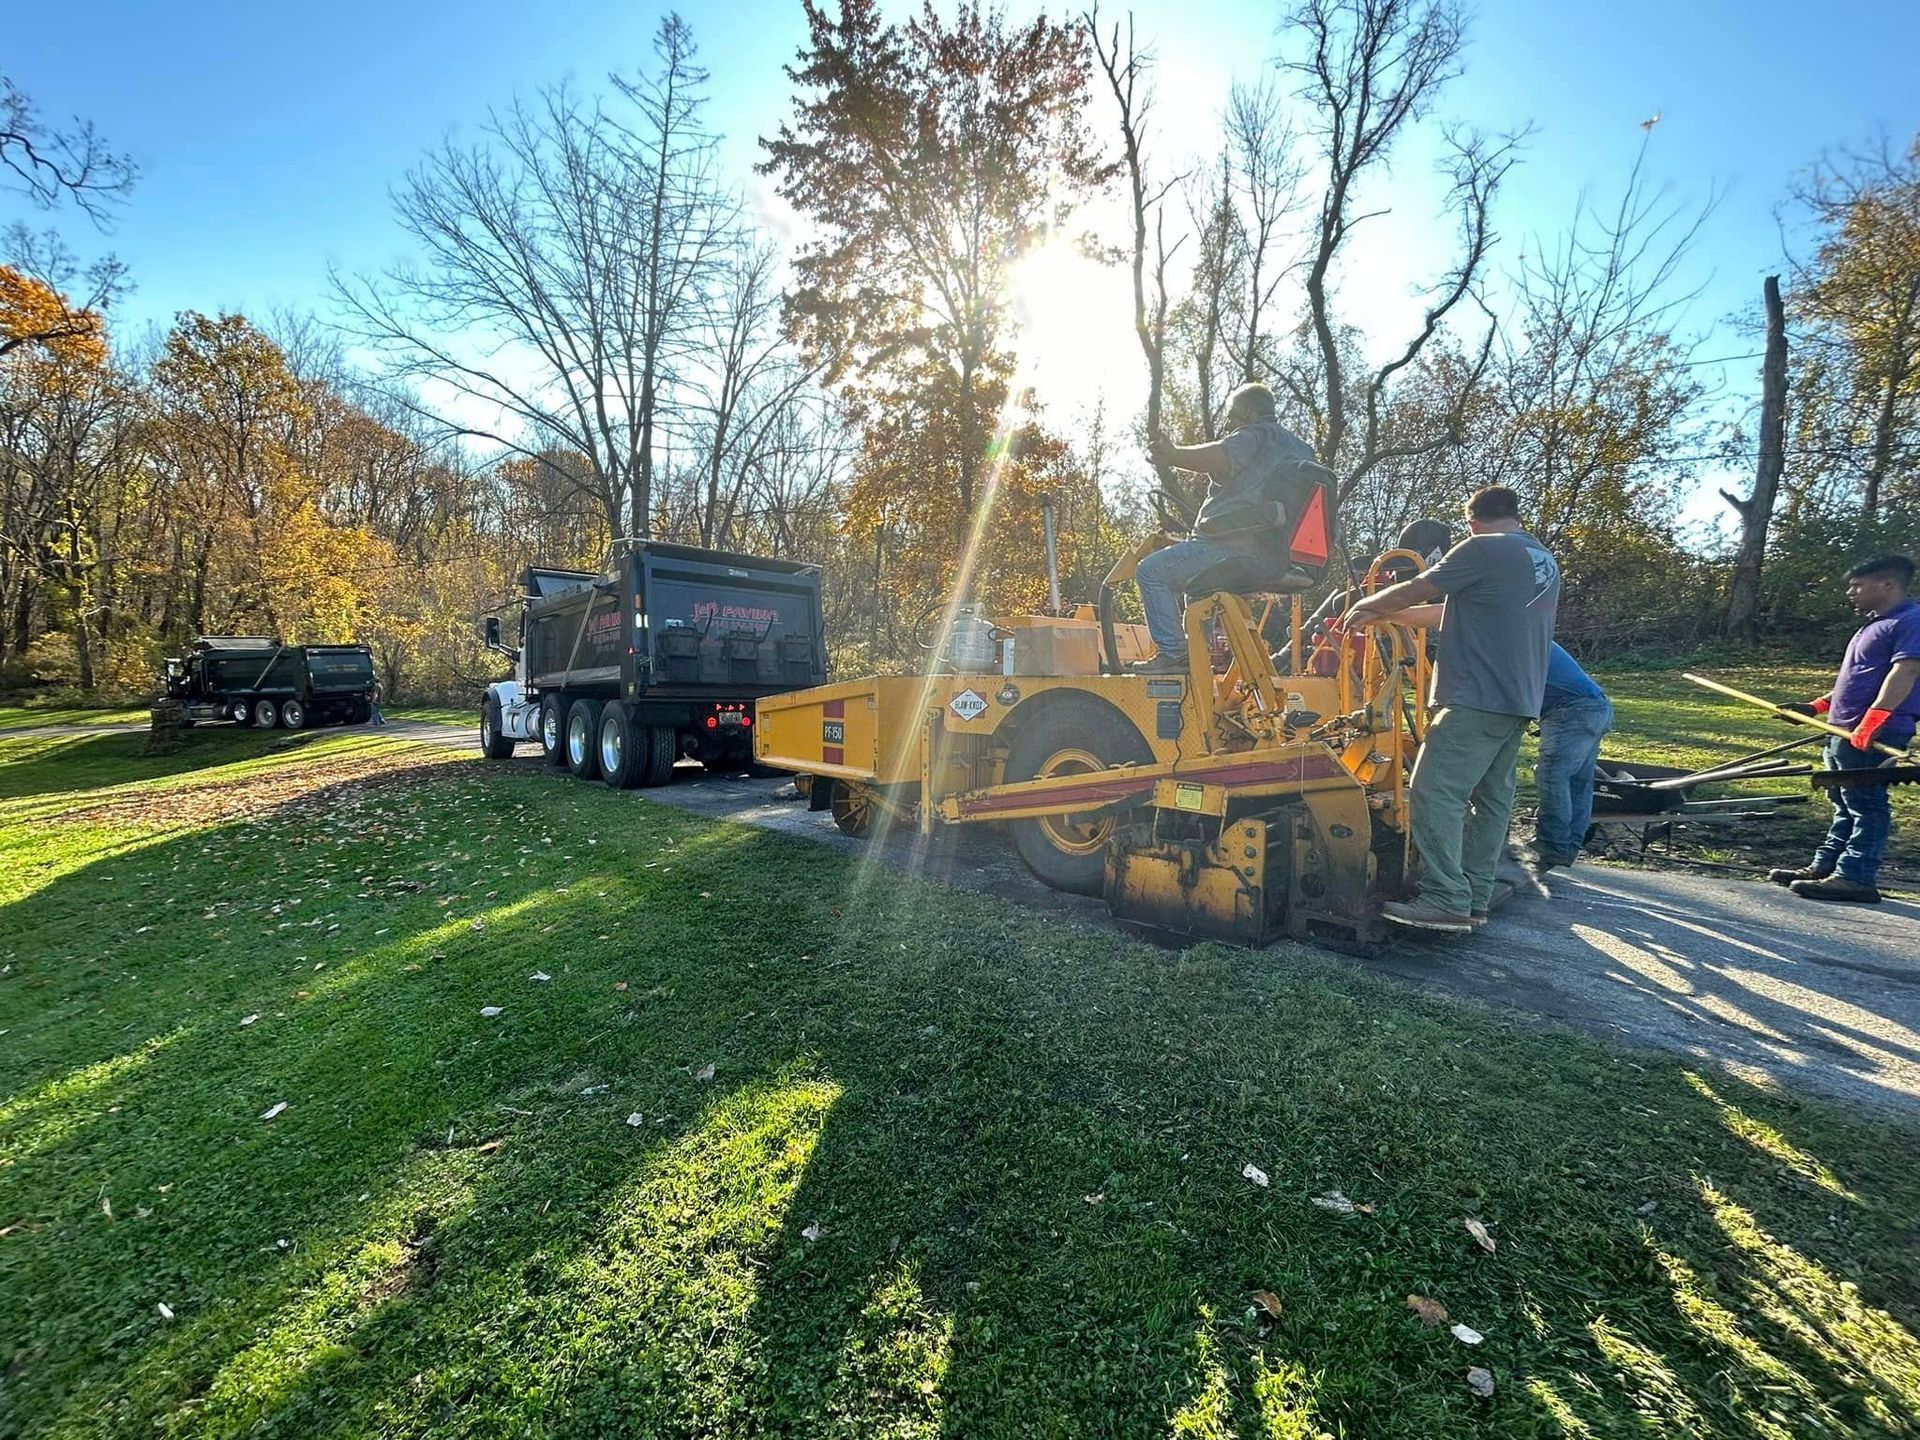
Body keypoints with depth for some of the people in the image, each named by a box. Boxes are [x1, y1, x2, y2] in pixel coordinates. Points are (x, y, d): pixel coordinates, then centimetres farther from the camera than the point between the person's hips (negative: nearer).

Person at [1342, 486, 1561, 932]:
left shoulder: (1483, 549, -8)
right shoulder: (1546, 563, 21)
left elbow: (1415, 592, -7)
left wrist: (1365, 606, 12)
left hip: (1477, 697, -10)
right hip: (1520, 700, 10)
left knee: (1436, 793, -11)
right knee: (1492, 797, 9)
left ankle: (1446, 901, -13)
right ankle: (1474, 900, 13)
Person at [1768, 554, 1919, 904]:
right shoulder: (1875, 625, 21)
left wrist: (1870, 723, -31)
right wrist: (1817, 706, 21)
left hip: (1874, 736, -10)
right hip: (1846, 731, 10)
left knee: (1865, 805, -7)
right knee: (1844, 805, 14)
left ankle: (1855, 878, -5)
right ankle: (1825, 867, 21)